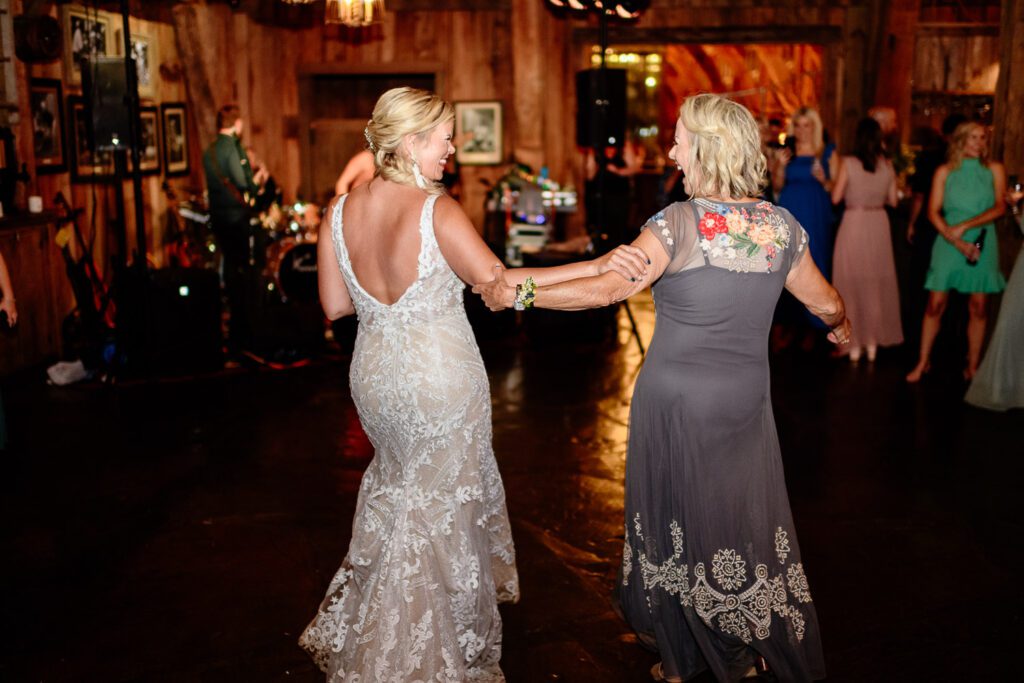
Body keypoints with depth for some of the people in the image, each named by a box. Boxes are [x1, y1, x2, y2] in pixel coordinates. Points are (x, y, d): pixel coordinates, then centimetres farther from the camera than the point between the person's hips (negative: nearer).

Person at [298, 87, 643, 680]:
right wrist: (593, 267, -20)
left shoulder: (340, 212, -5)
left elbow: (335, 305, 1)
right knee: (443, 506, 12)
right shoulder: (438, 211, -21)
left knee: (401, 483, 29)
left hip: (374, 378, 6)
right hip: (442, 380, -6)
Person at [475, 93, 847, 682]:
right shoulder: (782, 226, 1)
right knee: (745, 520, 15)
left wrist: (519, 293, -14)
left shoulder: (679, 223, -14)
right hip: (746, 401, 4)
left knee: (680, 520, 11)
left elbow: (608, 288, -21)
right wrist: (841, 323, 36)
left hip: (675, 400, -3)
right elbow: (826, 302, 13)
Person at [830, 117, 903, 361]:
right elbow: (892, 201, 4)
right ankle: (873, 341, 18)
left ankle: (855, 343, 9)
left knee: (853, 283, 6)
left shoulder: (848, 163, -9)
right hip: (878, 224, 3)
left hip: (853, 223, -3)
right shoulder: (887, 165, 0)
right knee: (877, 282, 12)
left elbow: (836, 198, -8)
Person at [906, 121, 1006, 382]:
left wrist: (966, 226, -15)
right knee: (935, 304, -2)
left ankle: (972, 366, 11)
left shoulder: (994, 169, 6)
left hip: (983, 243, 1)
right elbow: (933, 212, -2)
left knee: (978, 307, 1)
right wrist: (958, 243, -12)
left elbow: (1000, 207, -3)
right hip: (948, 243, 0)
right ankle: (923, 362, 8)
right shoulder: (945, 171, 4)